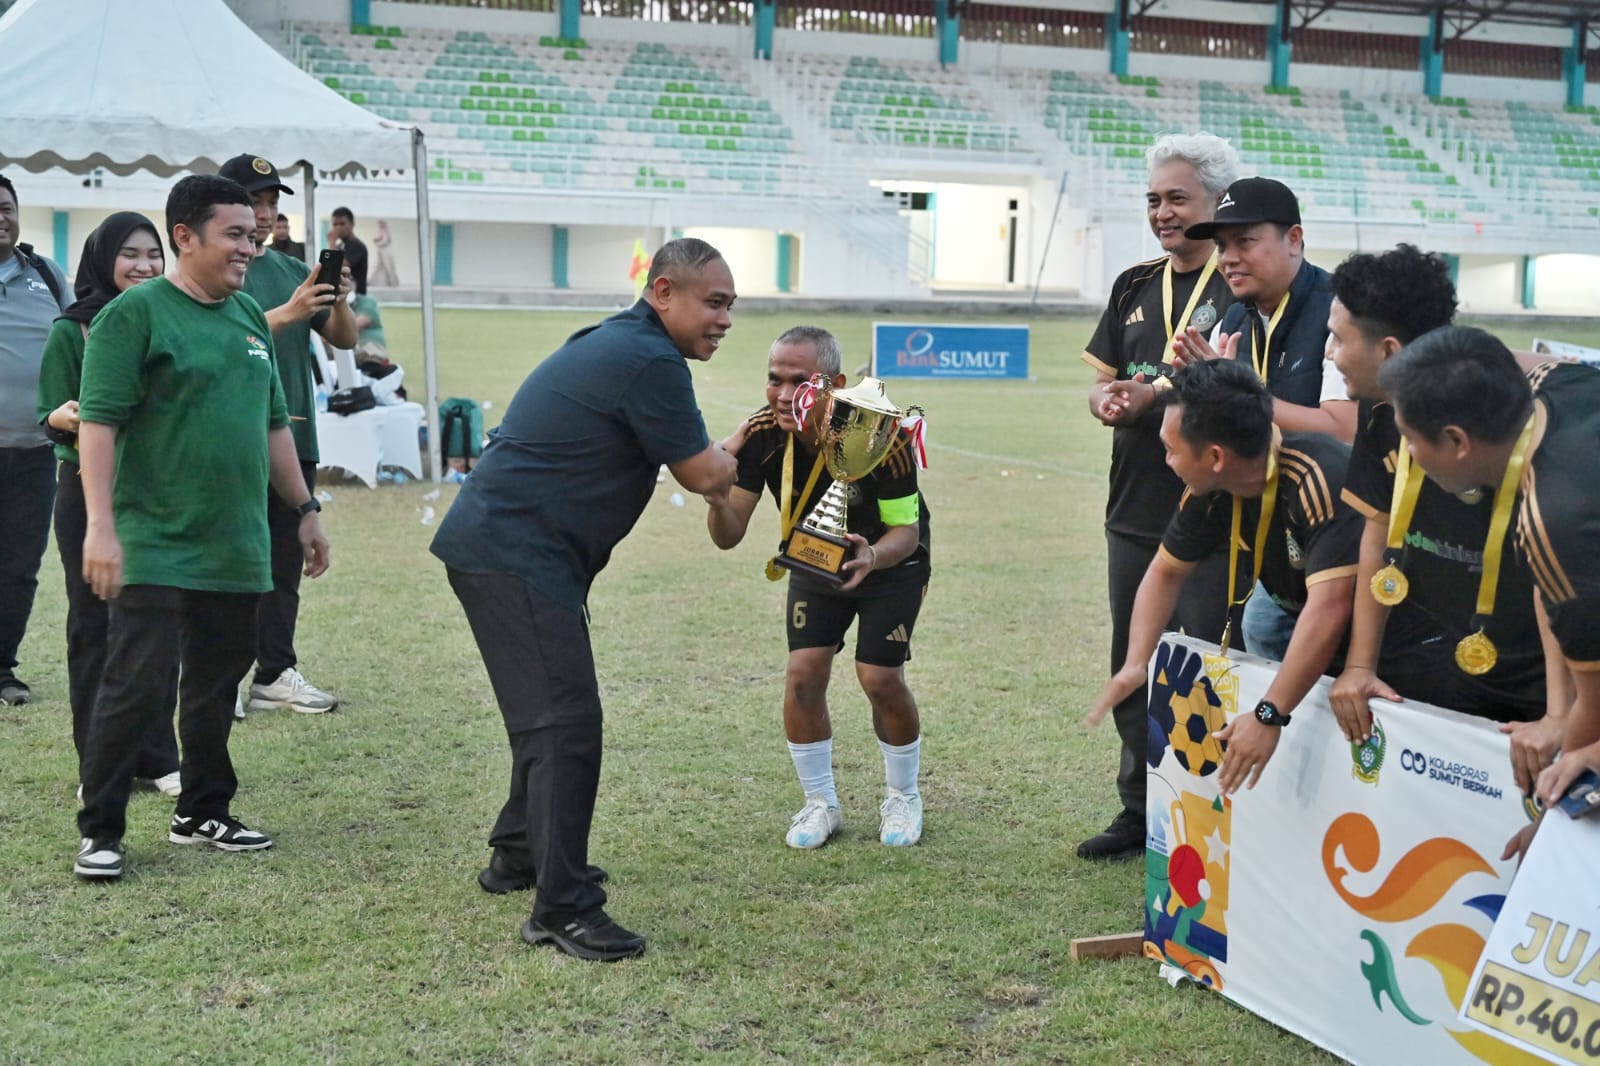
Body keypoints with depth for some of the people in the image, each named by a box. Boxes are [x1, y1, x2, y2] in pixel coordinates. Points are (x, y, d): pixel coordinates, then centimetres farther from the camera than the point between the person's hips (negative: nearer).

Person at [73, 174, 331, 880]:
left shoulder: (250, 318, 14)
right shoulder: (136, 313, -8)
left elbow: (273, 424, 21)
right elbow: (98, 421, -13)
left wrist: (305, 510, 19)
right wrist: (101, 527, -21)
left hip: (236, 549, 7)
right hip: (155, 547, -7)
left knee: (216, 685, 13)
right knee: (133, 688, -6)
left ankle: (203, 813, 27)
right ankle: (99, 832, 5)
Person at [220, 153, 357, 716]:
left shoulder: (292, 269, 16)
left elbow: (344, 338, 12)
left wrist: (339, 302, -8)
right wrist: (288, 314, -29)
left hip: (294, 436, 6)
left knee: (284, 564, 7)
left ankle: (276, 673, 13)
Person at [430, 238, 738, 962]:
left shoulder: (614, 344, 16)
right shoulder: (650, 362, -16)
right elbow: (705, 476, -9)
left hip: (496, 545, 11)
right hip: (513, 556, -11)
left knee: (552, 712, 23)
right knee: (566, 724, -13)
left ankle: (518, 856, 37)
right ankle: (563, 908, -10)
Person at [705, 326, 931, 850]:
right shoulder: (761, 434, -24)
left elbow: (907, 529, -25)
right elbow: (729, 536, -23)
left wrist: (872, 556, -47)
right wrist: (716, 496, -45)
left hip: (889, 563, -3)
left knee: (880, 678, -11)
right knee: (803, 673, -9)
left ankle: (903, 797, 16)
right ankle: (820, 803, 12)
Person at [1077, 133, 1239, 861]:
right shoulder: (1135, 287, 14)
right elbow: (1102, 377, 14)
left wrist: (1157, 393, -23)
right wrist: (1105, 400, -9)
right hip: (1134, 509, 7)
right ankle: (1141, 811, 28)